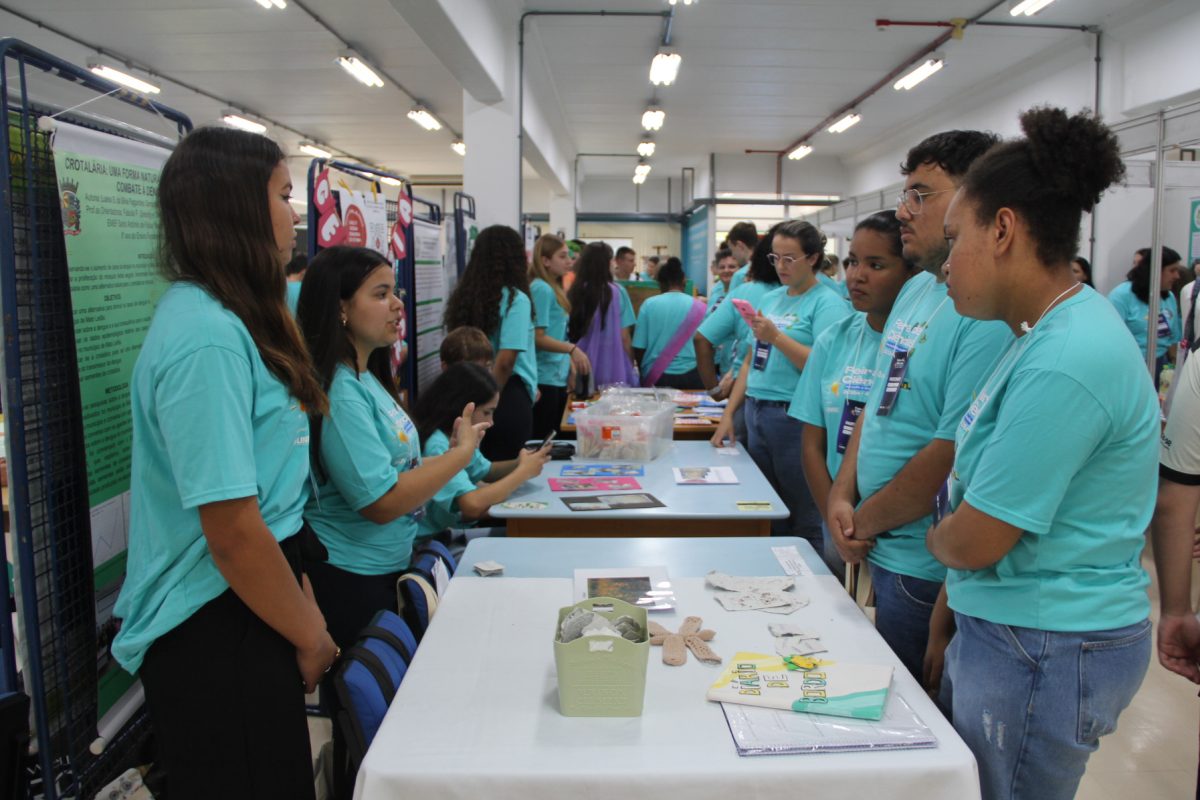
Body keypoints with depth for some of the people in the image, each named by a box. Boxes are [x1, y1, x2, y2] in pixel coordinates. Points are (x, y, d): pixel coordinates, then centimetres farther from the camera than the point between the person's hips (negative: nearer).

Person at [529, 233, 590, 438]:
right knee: (541, 441, -4)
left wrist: (570, 362, 18)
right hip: (545, 380, -10)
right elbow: (537, 338, -19)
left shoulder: (554, 288, 14)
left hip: (558, 378, 10)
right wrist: (572, 349, -27)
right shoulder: (541, 289, -14)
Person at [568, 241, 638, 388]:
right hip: (612, 373, -3)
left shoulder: (573, 293, -1)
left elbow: (568, 335, 6)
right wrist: (630, 369, 8)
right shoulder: (616, 292, -7)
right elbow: (624, 338, -5)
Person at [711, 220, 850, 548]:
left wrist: (777, 337, -23)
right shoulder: (771, 298, 14)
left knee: (803, 521, 2)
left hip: (794, 417, -7)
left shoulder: (827, 303, -7)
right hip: (756, 411, 7)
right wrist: (728, 414, 12)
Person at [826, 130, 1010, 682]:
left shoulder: (989, 315, -23)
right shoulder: (914, 290, 8)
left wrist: (863, 523, -11)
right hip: (881, 554, 9)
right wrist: (841, 496, 0)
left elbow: (952, 455, -25)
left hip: (926, 572, -8)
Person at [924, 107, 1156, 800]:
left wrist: (936, 538, 1)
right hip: (1002, 630, 9)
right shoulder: (1050, 334, 7)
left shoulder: (1064, 366, -25)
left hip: (1044, 655, -9)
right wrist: (951, 613, 14)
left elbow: (973, 542, -22)